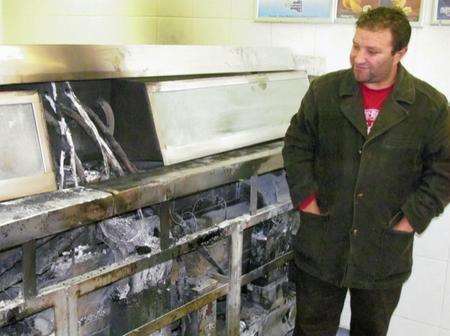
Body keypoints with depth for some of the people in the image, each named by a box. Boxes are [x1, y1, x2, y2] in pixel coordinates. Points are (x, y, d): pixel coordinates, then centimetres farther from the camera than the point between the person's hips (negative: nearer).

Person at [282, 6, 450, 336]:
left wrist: (414, 216, -8)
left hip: (385, 250, 0)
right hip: (322, 244, 1)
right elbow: (296, 145, 4)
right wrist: (305, 196, -4)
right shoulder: (324, 91, -3)